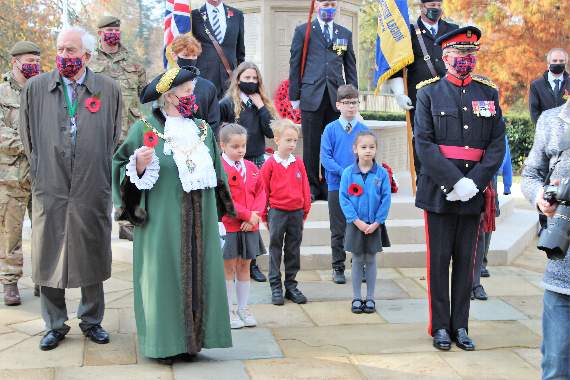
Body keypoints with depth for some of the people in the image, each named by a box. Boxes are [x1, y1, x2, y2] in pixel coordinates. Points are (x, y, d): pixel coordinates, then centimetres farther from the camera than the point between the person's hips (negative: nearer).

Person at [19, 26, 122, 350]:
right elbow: (28, 137, 11)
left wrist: (99, 172, 10)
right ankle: (55, 325, 19)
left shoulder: (109, 90, 3)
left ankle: (92, 321, 24)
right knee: (49, 257, 6)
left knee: (91, 257, 9)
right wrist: (40, 173, 10)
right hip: (50, 189, 1)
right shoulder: (36, 88, 4)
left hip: (93, 189, 0)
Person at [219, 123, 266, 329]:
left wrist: (255, 216, -9)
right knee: (228, 268, 4)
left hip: (249, 227, 5)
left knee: (244, 266, 12)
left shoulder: (251, 168, 8)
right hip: (228, 226, -5)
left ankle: (243, 309, 22)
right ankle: (228, 311, 14)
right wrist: (247, 214, -16)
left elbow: (261, 193, 7)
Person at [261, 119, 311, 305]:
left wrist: (305, 210, 8)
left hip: (296, 212, 3)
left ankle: (291, 286, 20)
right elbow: (264, 190, -2)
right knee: (275, 250, 4)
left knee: (293, 250, 10)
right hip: (277, 212, -3)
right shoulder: (270, 164, -6)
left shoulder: (298, 163, 3)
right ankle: (275, 287, 11)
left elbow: (305, 188, 9)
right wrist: (264, 214, 0)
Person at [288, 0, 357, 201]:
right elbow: (295, 64, 6)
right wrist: (294, 96, 1)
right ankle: (311, 186, 10)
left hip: (336, 97, 2)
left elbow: (350, 67, 14)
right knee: (311, 145, 1)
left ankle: (329, 186, 13)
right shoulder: (303, 31, 7)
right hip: (312, 96, -2)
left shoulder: (345, 34, 15)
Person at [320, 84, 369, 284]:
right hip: (337, 186, -1)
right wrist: (343, 172, -17)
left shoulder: (364, 129, 4)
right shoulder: (331, 129, 0)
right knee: (338, 230, 6)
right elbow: (325, 157, -5)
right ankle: (338, 268, 15)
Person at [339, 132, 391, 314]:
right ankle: (356, 298, 17)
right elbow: (344, 199, -7)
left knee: (371, 260, 9)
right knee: (357, 260, 8)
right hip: (355, 224, 0)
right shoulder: (348, 173, -6)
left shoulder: (382, 173, -5)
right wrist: (357, 221, -13)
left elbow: (386, 199, -4)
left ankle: (370, 298, 18)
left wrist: (377, 222, -11)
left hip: (374, 225, 0)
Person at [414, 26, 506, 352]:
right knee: (439, 259, 4)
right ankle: (440, 327, 15)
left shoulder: (488, 93, 9)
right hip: (439, 189, -2)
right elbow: (424, 143, -8)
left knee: (466, 259, 8)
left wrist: (474, 182, -11)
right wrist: (455, 181, -16)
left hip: (474, 190, 3)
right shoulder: (430, 93, 1)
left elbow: (498, 144, 3)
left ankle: (461, 326, 18)